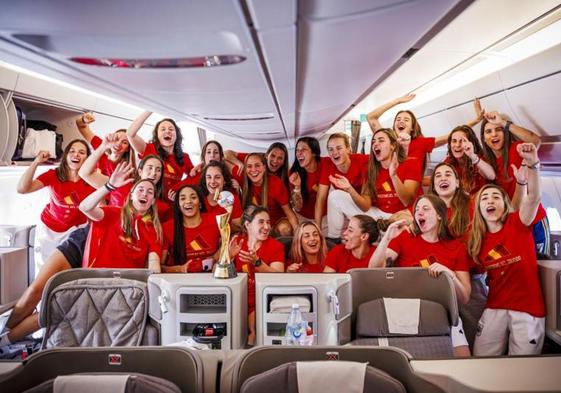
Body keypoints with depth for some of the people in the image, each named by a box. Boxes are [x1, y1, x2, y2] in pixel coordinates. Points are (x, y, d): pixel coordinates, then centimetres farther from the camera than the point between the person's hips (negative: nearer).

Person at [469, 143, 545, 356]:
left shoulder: (518, 223, -4)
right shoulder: (477, 239, 6)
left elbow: (534, 197, -23)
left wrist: (532, 164, -39)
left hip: (528, 308, -3)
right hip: (495, 308, 3)